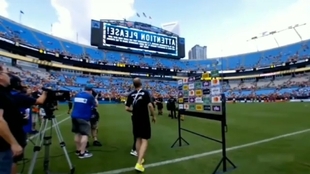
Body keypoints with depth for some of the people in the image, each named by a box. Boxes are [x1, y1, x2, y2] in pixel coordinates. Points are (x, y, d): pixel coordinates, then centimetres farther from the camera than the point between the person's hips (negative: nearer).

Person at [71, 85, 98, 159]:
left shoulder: (77, 95, 14)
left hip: (74, 116, 8)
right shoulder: (90, 96, -6)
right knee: (85, 134, -4)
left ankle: (78, 150, 26)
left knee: (77, 133, 16)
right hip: (83, 117, -7)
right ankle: (82, 153, -5)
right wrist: (95, 99, 23)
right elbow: (96, 105, 5)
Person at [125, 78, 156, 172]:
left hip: (135, 119, 5)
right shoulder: (145, 92, -10)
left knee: (138, 139, 18)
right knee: (144, 140, -1)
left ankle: (140, 159, 29)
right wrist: (153, 116, -5)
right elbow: (150, 105, -18)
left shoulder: (131, 95, 1)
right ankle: (139, 163, -10)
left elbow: (127, 108, 1)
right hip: (144, 119, -5)